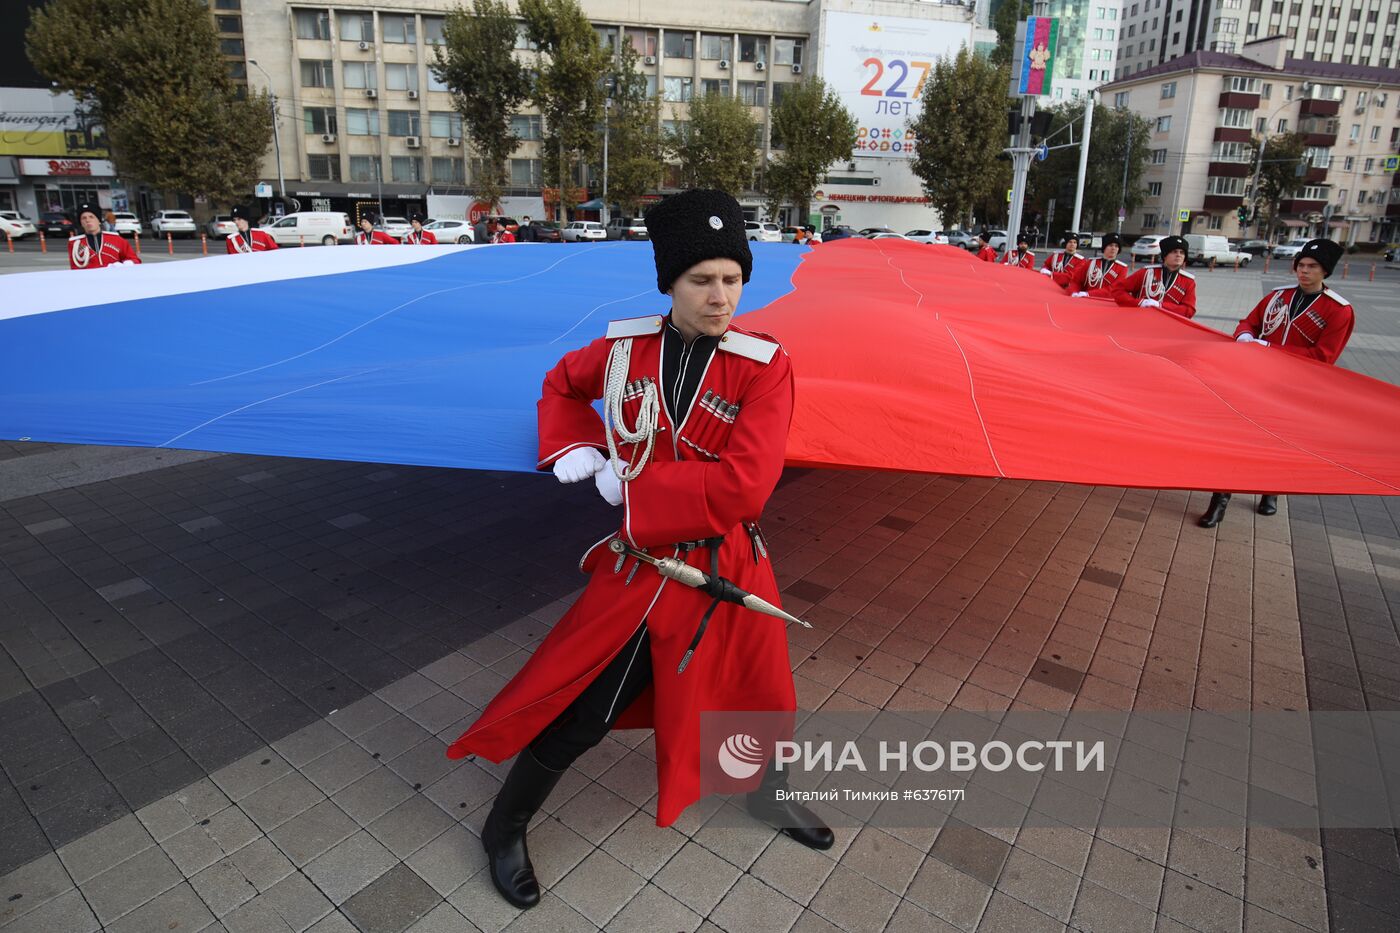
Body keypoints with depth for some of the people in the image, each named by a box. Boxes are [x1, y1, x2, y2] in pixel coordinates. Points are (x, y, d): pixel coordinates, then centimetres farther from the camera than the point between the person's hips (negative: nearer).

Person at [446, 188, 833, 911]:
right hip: (641, 565, 0)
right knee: (580, 714, 3)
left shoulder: (764, 367, -13)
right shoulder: (625, 348, -5)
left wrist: (632, 484, -18)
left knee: (750, 693, 21)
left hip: (730, 568, 1)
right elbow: (563, 384, 17)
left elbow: (744, 485, -24)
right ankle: (503, 830, 32)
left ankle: (766, 794, 55)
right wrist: (575, 449, -1)